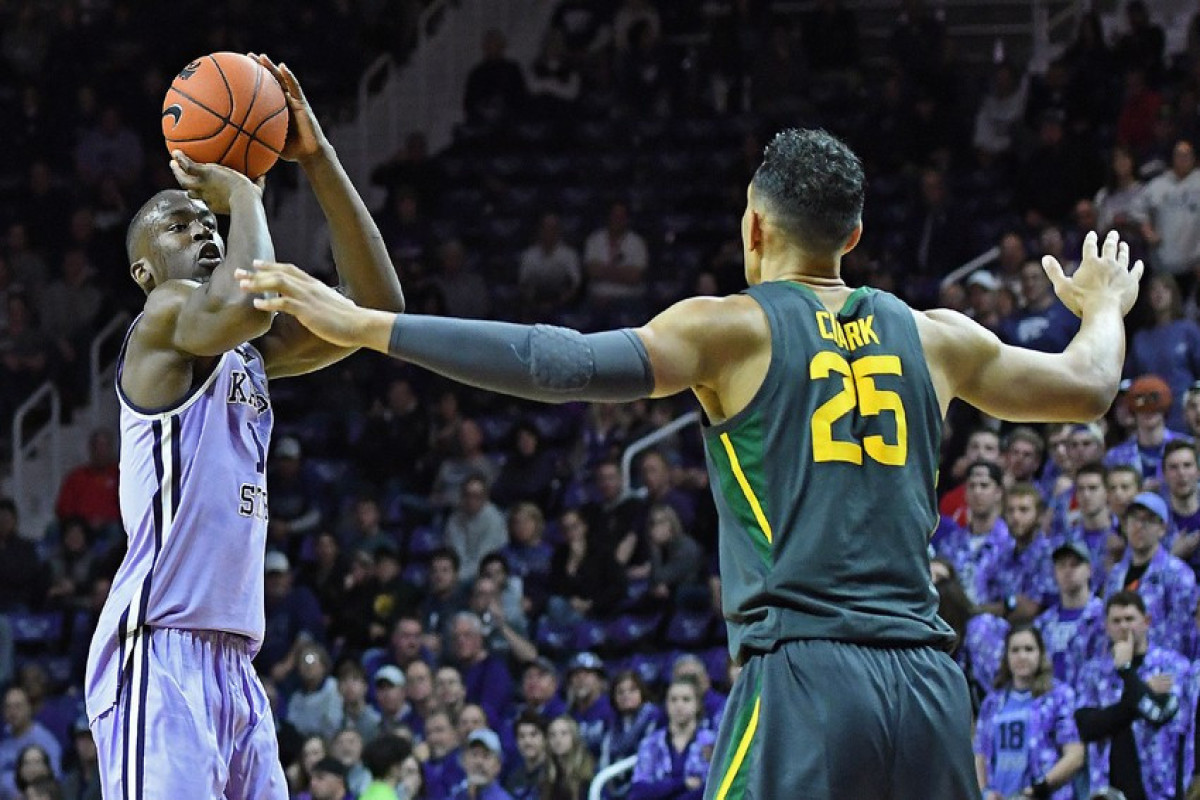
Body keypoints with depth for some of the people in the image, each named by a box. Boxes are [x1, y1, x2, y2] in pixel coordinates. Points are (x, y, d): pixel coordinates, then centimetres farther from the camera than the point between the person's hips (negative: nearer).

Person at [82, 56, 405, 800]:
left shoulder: (249, 353, 21)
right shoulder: (166, 319, -4)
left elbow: (378, 306, 12)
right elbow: (244, 304, -27)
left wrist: (319, 160, 6)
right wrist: (242, 191, -8)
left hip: (232, 661, 9)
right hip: (160, 653, -9)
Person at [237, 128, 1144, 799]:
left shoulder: (733, 329, 1)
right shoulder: (932, 338, 14)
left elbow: (564, 365, -13)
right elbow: (1088, 387, 27)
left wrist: (367, 325, -13)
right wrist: (1105, 307, 51)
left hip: (803, 678, -5)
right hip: (928, 683, 5)